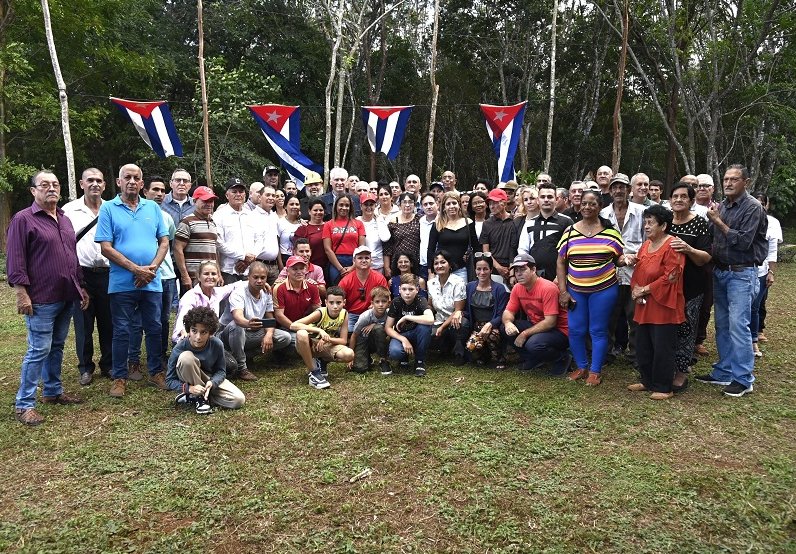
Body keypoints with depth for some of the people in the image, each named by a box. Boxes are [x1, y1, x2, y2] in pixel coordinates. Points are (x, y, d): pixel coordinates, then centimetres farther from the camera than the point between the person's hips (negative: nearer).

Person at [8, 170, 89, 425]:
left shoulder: (64, 220, 15)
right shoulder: (23, 219, -7)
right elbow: (15, 261, -12)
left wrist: (81, 288, 18)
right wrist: (21, 293, -17)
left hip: (66, 298, 7)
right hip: (41, 300, -7)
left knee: (57, 346, 16)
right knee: (39, 350, -5)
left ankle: (53, 391, 28)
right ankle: (24, 404, 5)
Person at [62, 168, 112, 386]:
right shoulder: (69, 210, 2)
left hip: (108, 273, 2)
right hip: (82, 273, -1)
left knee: (108, 323, 8)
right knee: (83, 324, 5)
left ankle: (108, 365, 22)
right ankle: (86, 367, 19)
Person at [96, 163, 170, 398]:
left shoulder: (153, 207, 8)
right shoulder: (108, 208, -1)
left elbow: (164, 242, 7)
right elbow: (106, 247, -7)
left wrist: (152, 268, -8)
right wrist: (136, 269, -14)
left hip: (152, 282, 3)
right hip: (122, 283, -2)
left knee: (154, 328, 10)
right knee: (121, 331, 6)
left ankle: (156, 372, 24)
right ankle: (119, 377, 17)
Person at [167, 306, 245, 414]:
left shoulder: (217, 345, -20)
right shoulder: (179, 349, -25)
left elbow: (221, 371, -9)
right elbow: (170, 380, -17)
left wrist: (212, 383, -31)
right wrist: (189, 388, -34)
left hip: (211, 379, 3)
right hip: (191, 381, -2)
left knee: (239, 400, -19)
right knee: (186, 357, -34)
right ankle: (199, 397, -17)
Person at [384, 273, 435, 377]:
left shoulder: (420, 301, -17)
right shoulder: (396, 302, -12)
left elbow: (430, 320, -38)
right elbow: (388, 328, -10)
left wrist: (406, 317, -31)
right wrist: (403, 340, -25)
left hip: (416, 335, 0)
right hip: (400, 335, 0)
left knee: (425, 326, -34)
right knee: (394, 352, -35)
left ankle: (420, 361, -12)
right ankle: (404, 357, 6)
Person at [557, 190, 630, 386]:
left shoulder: (610, 232, -1)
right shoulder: (570, 232, 3)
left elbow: (617, 258, 7)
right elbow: (561, 262, 5)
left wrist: (625, 259, -18)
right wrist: (563, 291, 0)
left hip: (603, 290, -2)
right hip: (575, 290, 2)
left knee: (598, 331, 4)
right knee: (576, 330, 6)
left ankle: (595, 371, 17)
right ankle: (581, 367, 26)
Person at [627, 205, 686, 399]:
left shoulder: (672, 246, -13)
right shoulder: (645, 245, 12)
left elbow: (670, 276, -19)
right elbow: (638, 271, 15)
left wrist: (645, 289, -14)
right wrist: (636, 289, -3)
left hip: (663, 305, -8)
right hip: (644, 306, 8)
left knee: (662, 348, -1)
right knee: (642, 345, 14)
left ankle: (663, 388, 11)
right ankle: (647, 381, 28)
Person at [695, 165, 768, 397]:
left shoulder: (753, 207, -8)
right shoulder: (721, 206, 10)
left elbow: (743, 242, -16)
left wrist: (718, 222, -12)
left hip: (741, 273, -7)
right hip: (720, 271, 7)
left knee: (738, 325, -8)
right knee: (721, 325, 11)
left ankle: (743, 379, 1)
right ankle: (724, 372, 21)